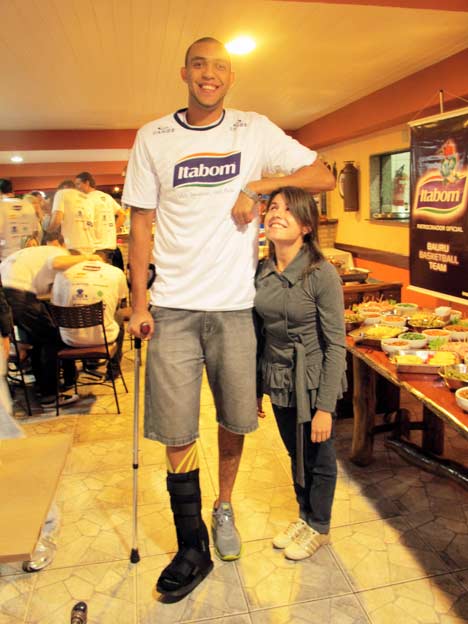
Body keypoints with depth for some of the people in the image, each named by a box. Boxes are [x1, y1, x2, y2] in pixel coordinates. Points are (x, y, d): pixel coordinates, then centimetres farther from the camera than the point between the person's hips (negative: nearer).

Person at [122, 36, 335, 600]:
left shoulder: (255, 130, 6)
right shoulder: (152, 138, 6)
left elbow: (324, 177, 5)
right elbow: (141, 222, 5)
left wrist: (259, 184, -10)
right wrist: (138, 303, -1)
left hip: (235, 304, 1)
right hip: (173, 306, 0)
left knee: (235, 421, 11)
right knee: (177, 434, 2)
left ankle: (224, 508, 38)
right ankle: (193, 548, 21)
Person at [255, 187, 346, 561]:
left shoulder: (322, 274, -18)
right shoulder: (261, 271, -2)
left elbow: (335, 345, -16)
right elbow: (260, 333, 7)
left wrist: (325, 406, -17)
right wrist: (256, 387, 12)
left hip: (312, 383, -5)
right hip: (279, 382, 5)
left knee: (318, 459, 14)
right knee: (295, 455, 22)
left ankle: (319, 528, 39)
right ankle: (304, 516, 45)